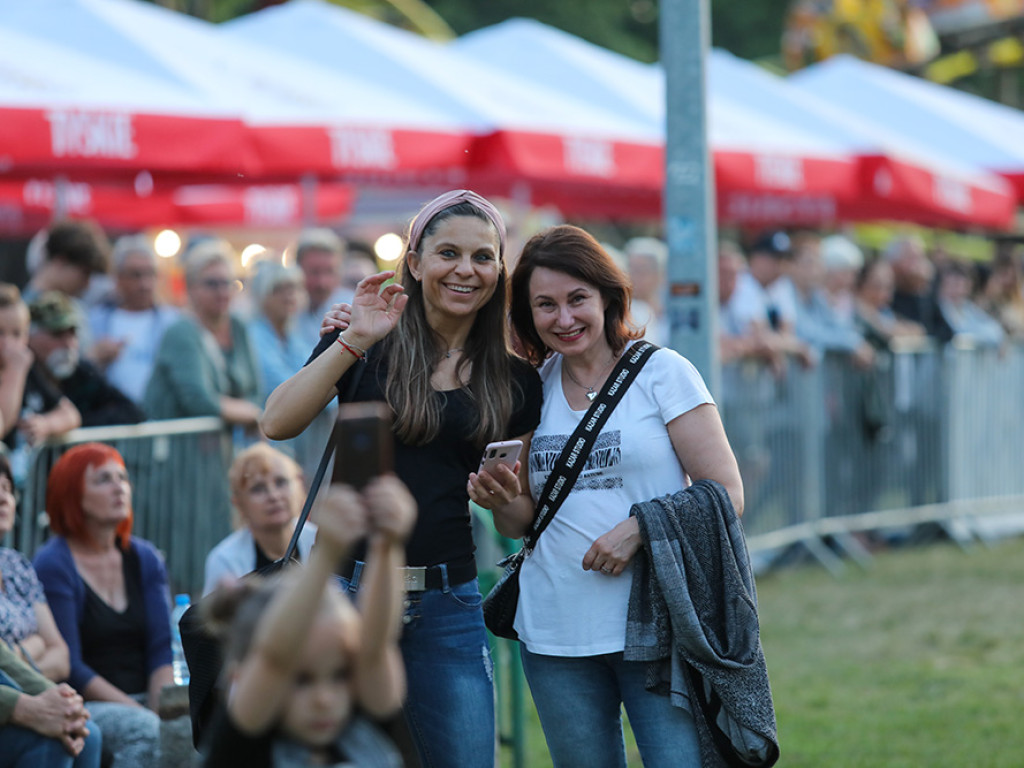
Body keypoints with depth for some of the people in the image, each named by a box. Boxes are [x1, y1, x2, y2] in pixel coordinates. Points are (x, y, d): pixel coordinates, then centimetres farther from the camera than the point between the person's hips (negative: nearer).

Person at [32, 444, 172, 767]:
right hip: (83, 705, -5)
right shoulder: (52, 565, -4)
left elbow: (162, 647, 7)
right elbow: (69, 667, -10)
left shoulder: (145, 559, 15)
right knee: (142, 729, -36)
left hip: (142, 697, 5)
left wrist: (162, 708, -13)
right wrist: (140, 713, -17)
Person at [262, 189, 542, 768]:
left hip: (448, 607, 2)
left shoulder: (514, 382, 8)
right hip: (348, 586, -2)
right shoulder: (368, 346, 2)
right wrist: (354, 342, -18)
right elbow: (277, 423, -12)